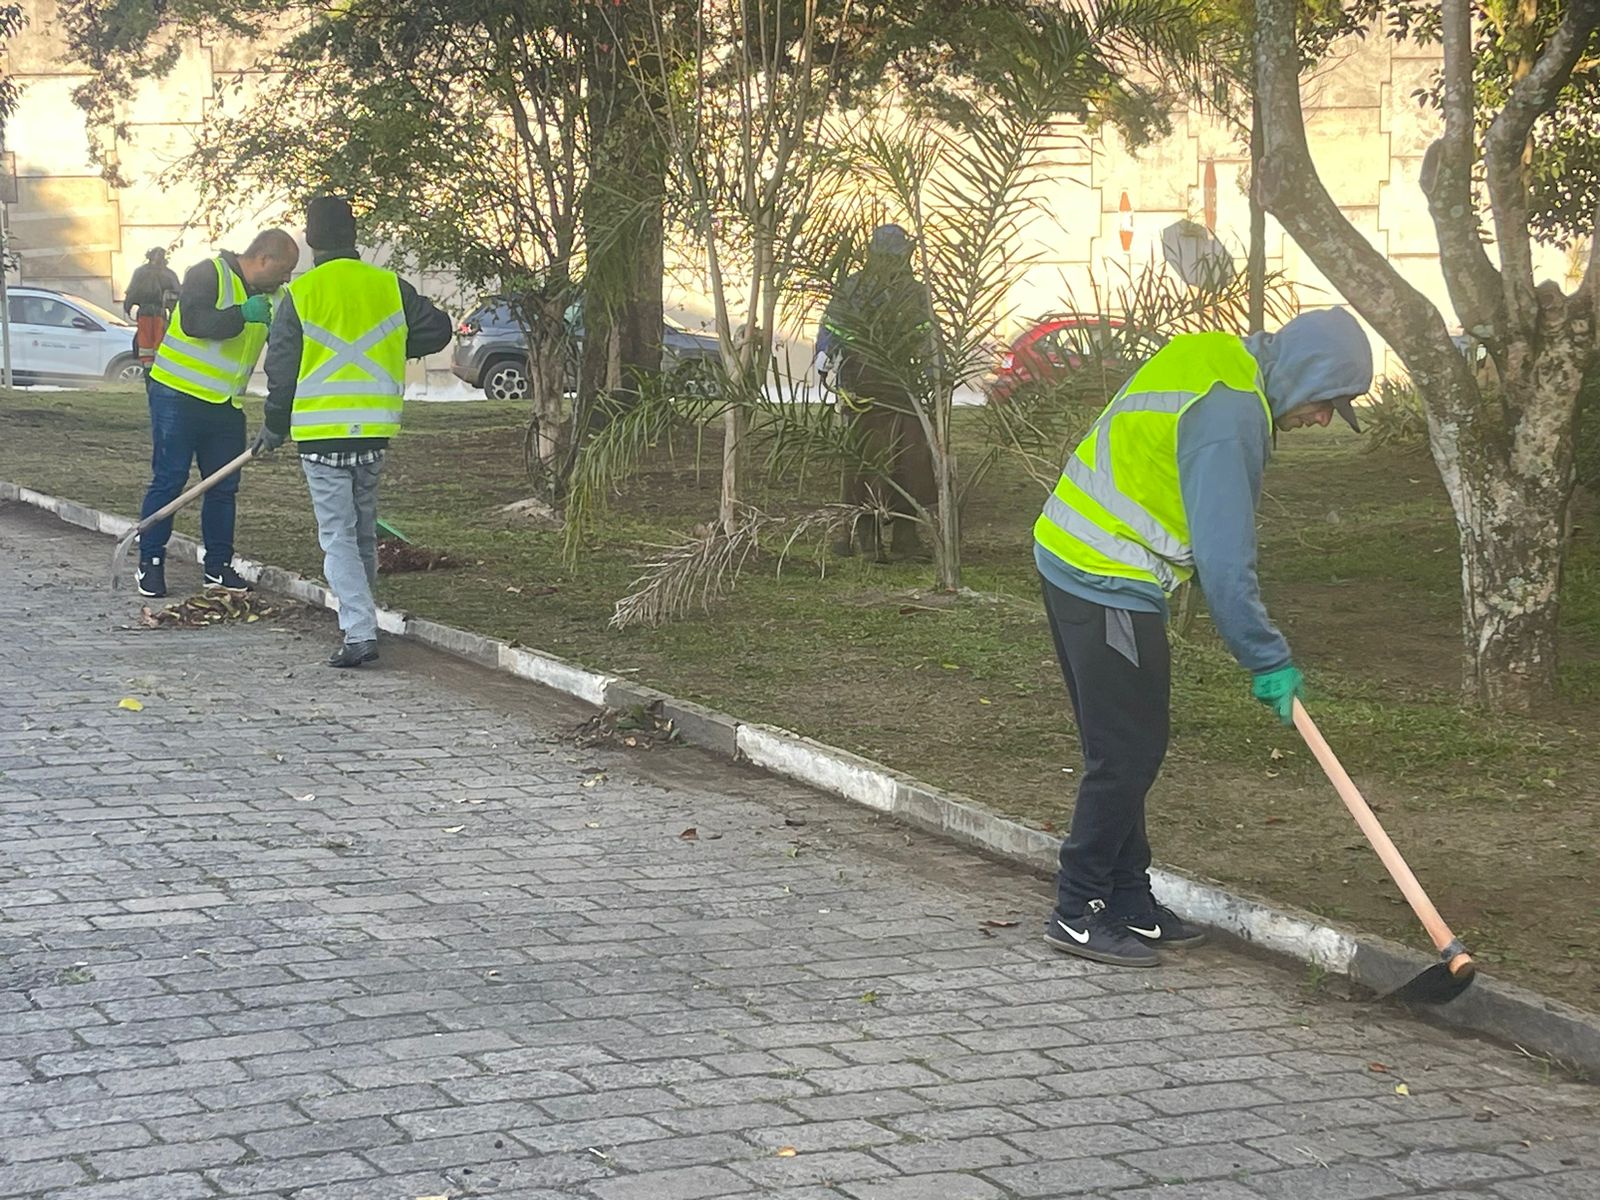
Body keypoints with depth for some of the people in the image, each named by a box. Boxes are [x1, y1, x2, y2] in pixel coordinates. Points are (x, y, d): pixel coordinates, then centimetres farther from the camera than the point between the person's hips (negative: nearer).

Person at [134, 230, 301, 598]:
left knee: (224, 485, 7)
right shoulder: (209, 274, -13)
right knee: (168, 481, -4)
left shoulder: (268, 296, 11)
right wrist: (243, 315, -30)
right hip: (178, 395, -7)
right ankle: (150, 563, 4)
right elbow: (193, 322, -27)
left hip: (225, 404, 7)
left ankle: (219, 566, 15)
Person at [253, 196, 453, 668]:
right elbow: (437, 330, 8)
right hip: (374, 430, 4)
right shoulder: (390, 286, 2)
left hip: (321, 432, -4)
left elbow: (282, 368, -3)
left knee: (337, 536, -3)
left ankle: (359, 632, -13)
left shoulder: (301, 293, -7)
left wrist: (274, 429, 10)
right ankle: (359, 614, 30)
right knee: (364, 530, 18)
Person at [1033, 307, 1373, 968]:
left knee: (1125, 749, 15)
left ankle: (1128, 902, 23)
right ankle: (1078, 913, 5)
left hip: (1071, 561, 10)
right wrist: (1268, 661, -16)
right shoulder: (1230, 415, -21)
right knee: (1127, 754, -3)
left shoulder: (1216, 356, 10)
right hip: (1108, 589, -10)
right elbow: (1224, 560, -23)